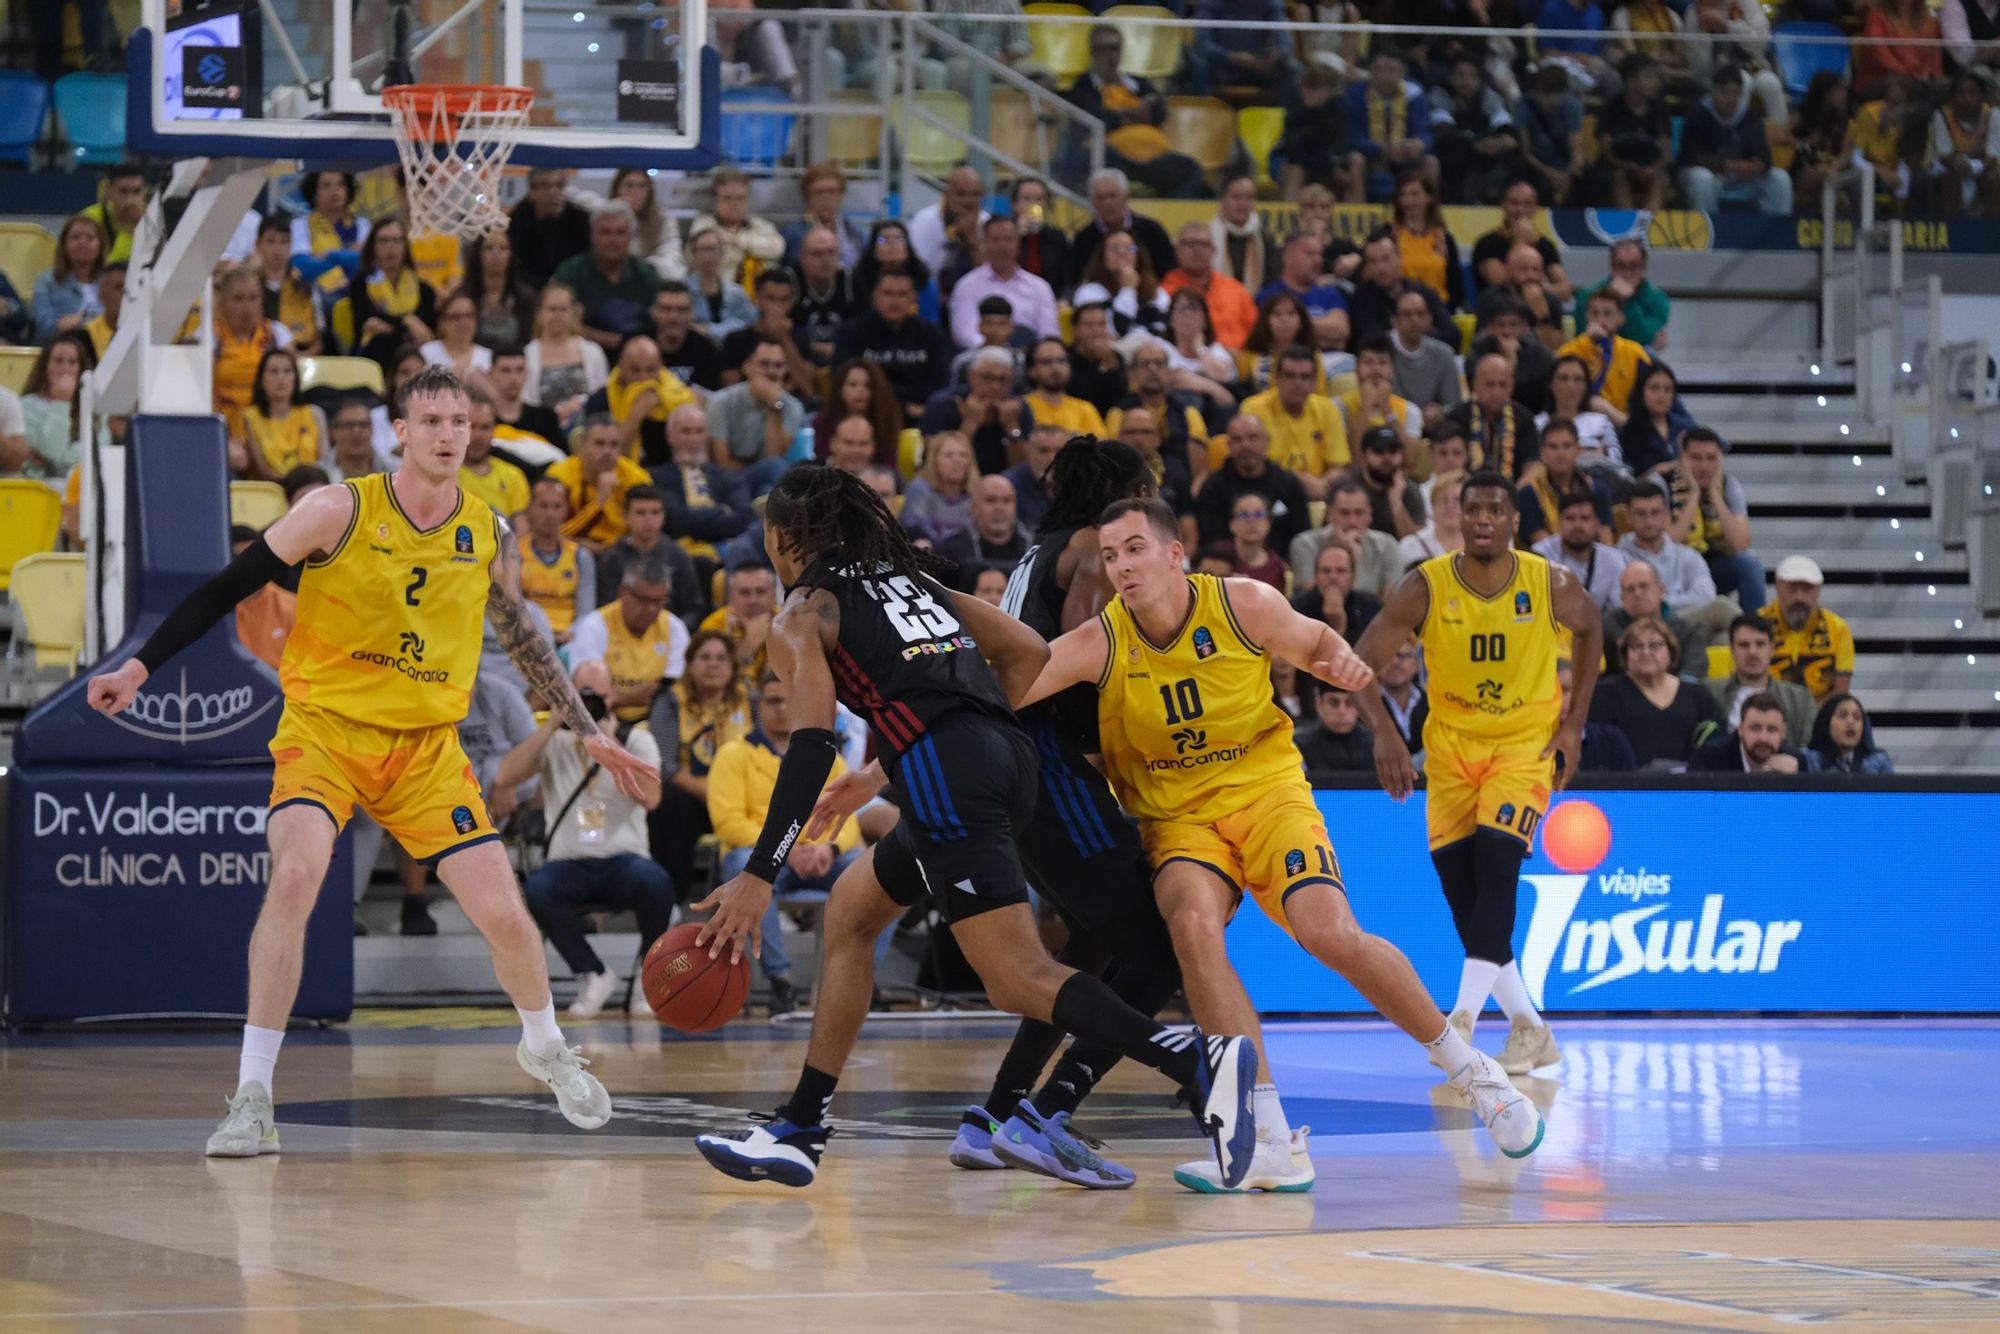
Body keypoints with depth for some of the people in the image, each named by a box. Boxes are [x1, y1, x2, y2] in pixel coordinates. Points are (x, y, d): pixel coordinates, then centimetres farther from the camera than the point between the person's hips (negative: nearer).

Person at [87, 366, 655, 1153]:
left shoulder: (489, 537, 1)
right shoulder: (340, 512, -11)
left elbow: (522, 638, 17)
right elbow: (228, 588, -6)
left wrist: (590, 736, 19)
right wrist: (141, 666, -13)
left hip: (426, 746, 3)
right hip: (325, 728, -3)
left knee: (504, 916, -2)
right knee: (296, 875, -29)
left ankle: (545, 1048, 32)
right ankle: (252, 1100, -22)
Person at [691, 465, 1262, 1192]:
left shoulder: (802, 615, 6)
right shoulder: (908, 577, 27)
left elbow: (812, 745, -9)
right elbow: (1029, 652, 21)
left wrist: (758, 878, -12)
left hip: (943, 770, -8)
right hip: (1008, 759, 8)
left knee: (1020, 981, -14)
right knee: (849, 911, 25)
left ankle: (1199, 1062, -34)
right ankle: (798, 1130, 27)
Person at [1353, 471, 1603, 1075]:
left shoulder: (1551, 586, -13)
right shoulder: (1424, 588, -16)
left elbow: (1590, 629, 9)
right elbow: (1360, 664, -18)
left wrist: (1575, 719, 2)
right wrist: (1383, 732, -35)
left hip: (1525, 743, -2)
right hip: (1450, 744, 2)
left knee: (1496, 858, -24)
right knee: (1456, 880, -2)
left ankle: (1465, 1016, -28)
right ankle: (1530, 1028, 11)